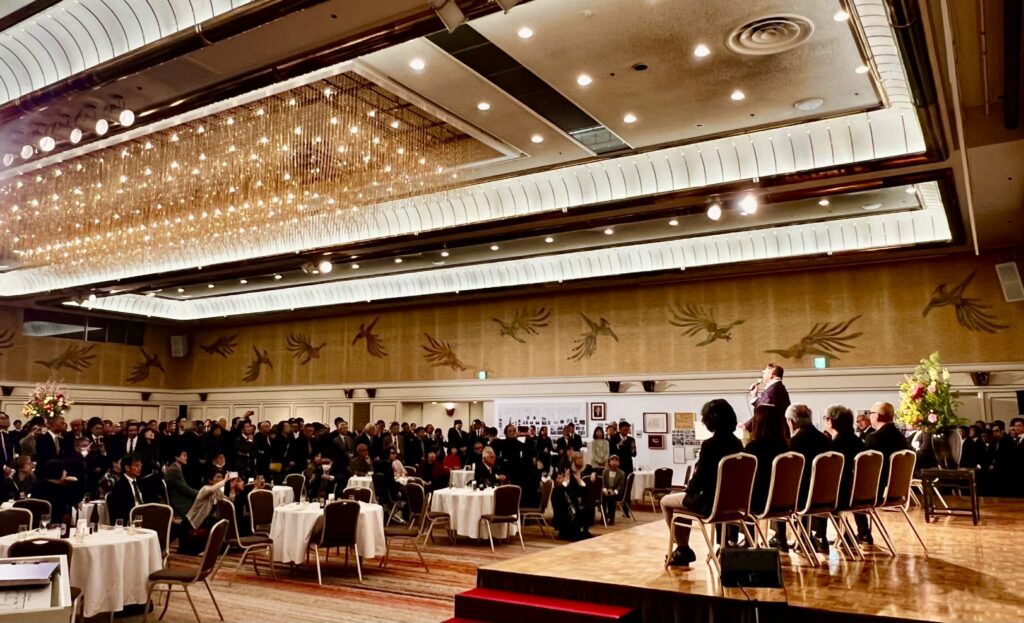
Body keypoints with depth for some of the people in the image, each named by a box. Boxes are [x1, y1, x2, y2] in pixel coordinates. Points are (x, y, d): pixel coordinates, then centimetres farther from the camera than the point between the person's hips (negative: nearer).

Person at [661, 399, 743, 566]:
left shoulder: (710, 444, -20)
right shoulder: (737, 443, 1)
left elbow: (699, 477, -17)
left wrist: (689, 489, 4)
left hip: (710, 502, -7)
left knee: (665, 501, 16)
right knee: (687, 498, 32)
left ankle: (683, 550, 22)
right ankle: (683, 550, 35)